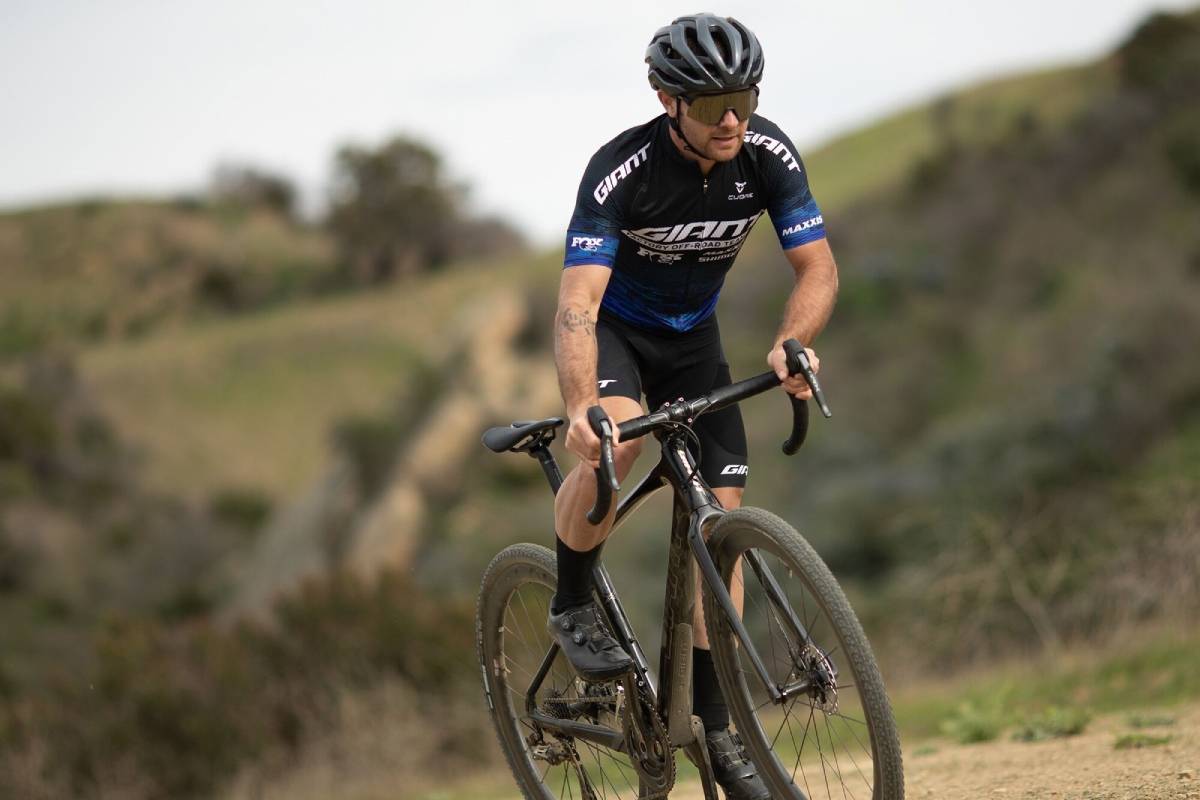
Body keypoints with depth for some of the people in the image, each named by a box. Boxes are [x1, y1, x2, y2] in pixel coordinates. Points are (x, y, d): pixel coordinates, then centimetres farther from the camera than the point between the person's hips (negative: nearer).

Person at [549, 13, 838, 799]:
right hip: (613, 325, -4)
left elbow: (818, 267, -18)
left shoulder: (768, 154, -21)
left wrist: (790, 345, -40)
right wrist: (581, 407, -56)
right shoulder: (622, 170, -33)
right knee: (617, 435, -36)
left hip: (691, 333, 4)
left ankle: (717, 725, 4)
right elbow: (578, 300, -40)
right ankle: (573, 606, -12)